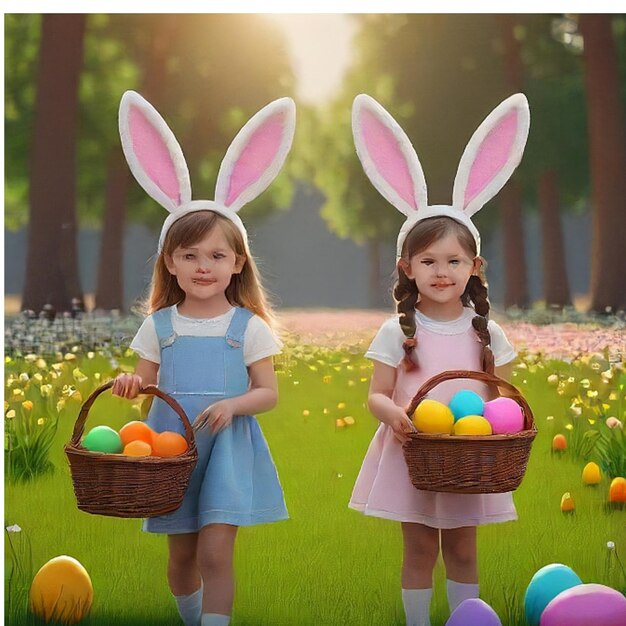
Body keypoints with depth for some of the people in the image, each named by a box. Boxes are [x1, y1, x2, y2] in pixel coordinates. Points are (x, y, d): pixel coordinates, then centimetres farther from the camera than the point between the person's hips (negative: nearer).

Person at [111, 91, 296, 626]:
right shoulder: (159, 325, 4)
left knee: (215, 553, -13)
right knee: (181, 557, 11)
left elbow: (268, 392, -2)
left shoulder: (248, 327, -3)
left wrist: (233, 404, -21)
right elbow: (146, 382, 10)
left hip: (227, 448, -3)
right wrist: (131, 384, -14)